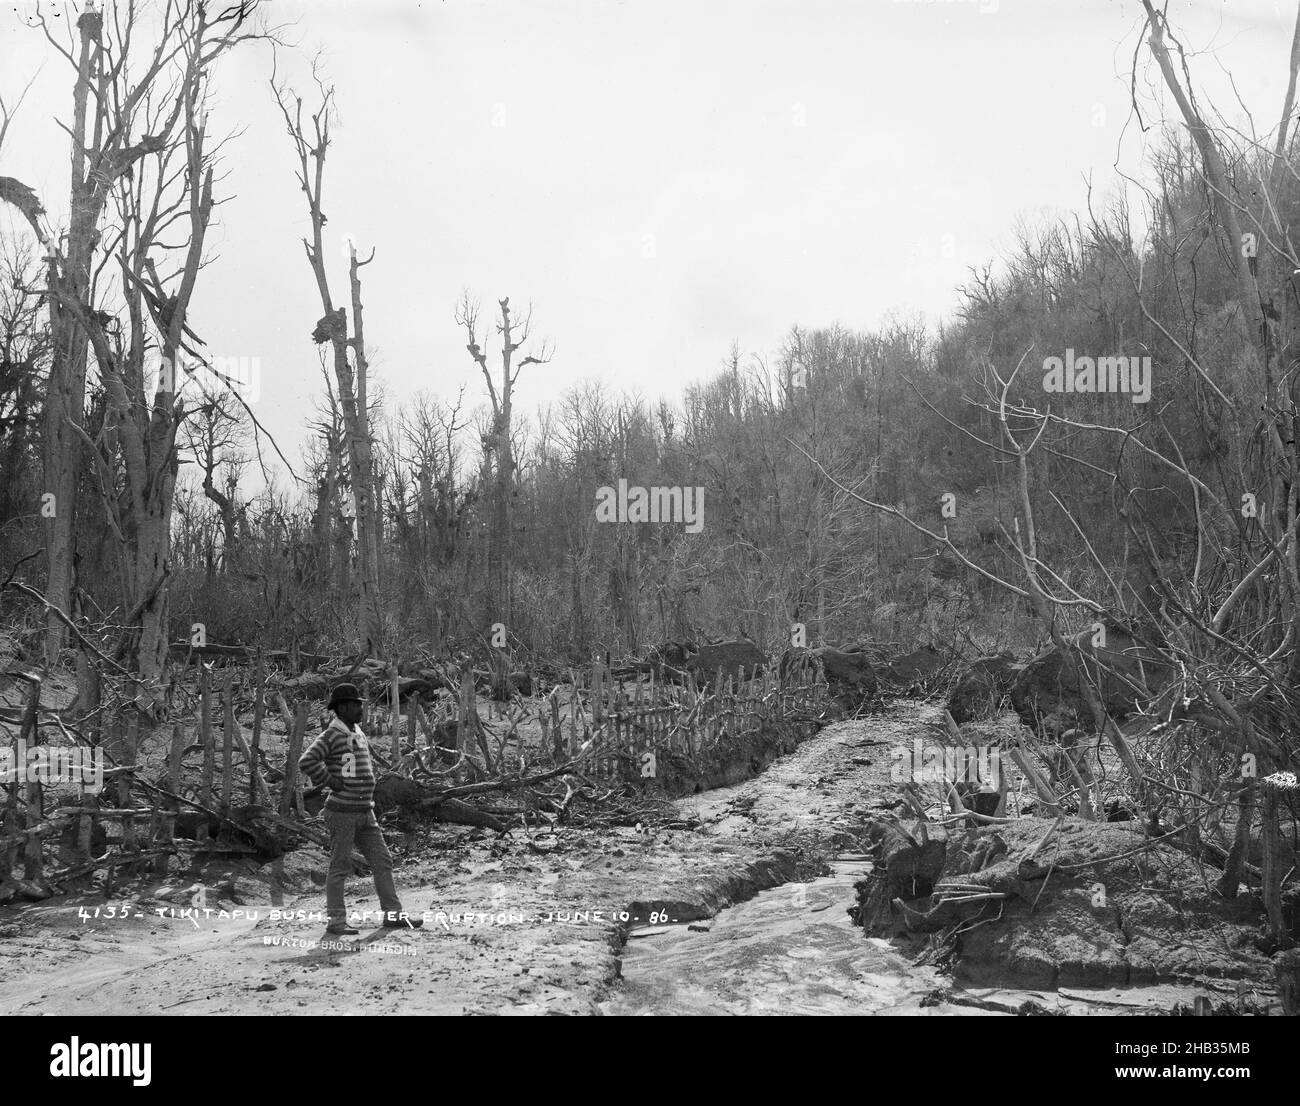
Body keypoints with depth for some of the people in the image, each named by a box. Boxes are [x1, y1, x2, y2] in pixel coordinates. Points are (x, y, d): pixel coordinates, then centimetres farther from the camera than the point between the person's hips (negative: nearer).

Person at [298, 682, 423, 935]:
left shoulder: (358, 733, 14)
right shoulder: (331, 735, -12)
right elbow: (307, 762, -26)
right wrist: (332, 782, -19)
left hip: (365, 812, 8)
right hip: (342, 812, -8)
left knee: (382, 861, 7)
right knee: (340, 867, -1)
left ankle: (393, 915, 12)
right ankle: (335, 921, 8)